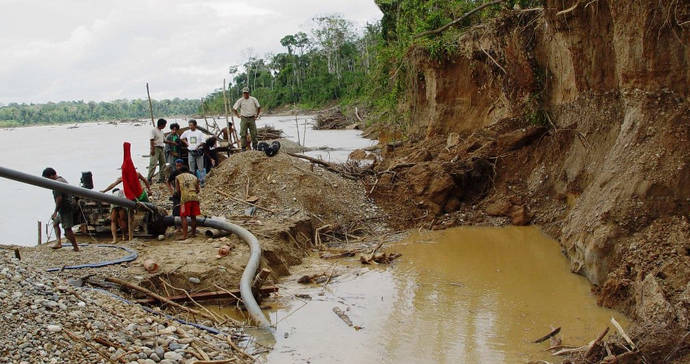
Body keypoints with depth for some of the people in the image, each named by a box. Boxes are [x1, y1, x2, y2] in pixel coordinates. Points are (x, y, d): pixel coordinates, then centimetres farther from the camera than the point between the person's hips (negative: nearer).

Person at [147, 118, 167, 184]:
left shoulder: (161, 131, 16)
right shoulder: (153, 130, -8)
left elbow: (164, 140, 24)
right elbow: (151, 140, -14)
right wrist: (152, 149, -21)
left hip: (161, 149, 9)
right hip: (156, 148, -9)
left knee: (163, 163, 9)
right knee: (153, 164, -12)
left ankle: (161, 178, 15)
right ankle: (149, 179, -12)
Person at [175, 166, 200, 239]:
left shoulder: (178, 177, 13)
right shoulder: (194, 177, 21)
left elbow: (177, 190, 5)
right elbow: (198, 190, 15)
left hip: (185, 198, -3)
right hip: (194, 198, 3)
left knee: (183, 217, 0)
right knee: (193, 216, 14)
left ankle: (184, 235, -10)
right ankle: (193, 233, 22)